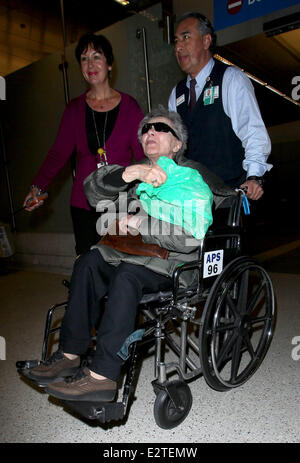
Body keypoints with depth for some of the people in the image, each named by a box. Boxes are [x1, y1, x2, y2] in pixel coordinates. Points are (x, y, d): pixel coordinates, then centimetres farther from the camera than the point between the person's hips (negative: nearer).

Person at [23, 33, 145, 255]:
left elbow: (142, 153, 3)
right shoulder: (75, 109, 11)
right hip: (84, 203, 2)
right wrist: (38, 186, -5)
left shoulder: (129, 106, 5)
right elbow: (59, 152, 8)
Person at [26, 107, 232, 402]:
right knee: (89, 262, -15)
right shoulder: (138, 173, 11)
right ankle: (70, 353, -9)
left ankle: (102, 376, -26)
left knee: (128, 274, -31)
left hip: (179, 264, -5)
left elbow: (190, 235, -20)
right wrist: (131, 173, -24)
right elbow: (93, 190, -6)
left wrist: (137, 223, -17)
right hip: (140, 256, 6)